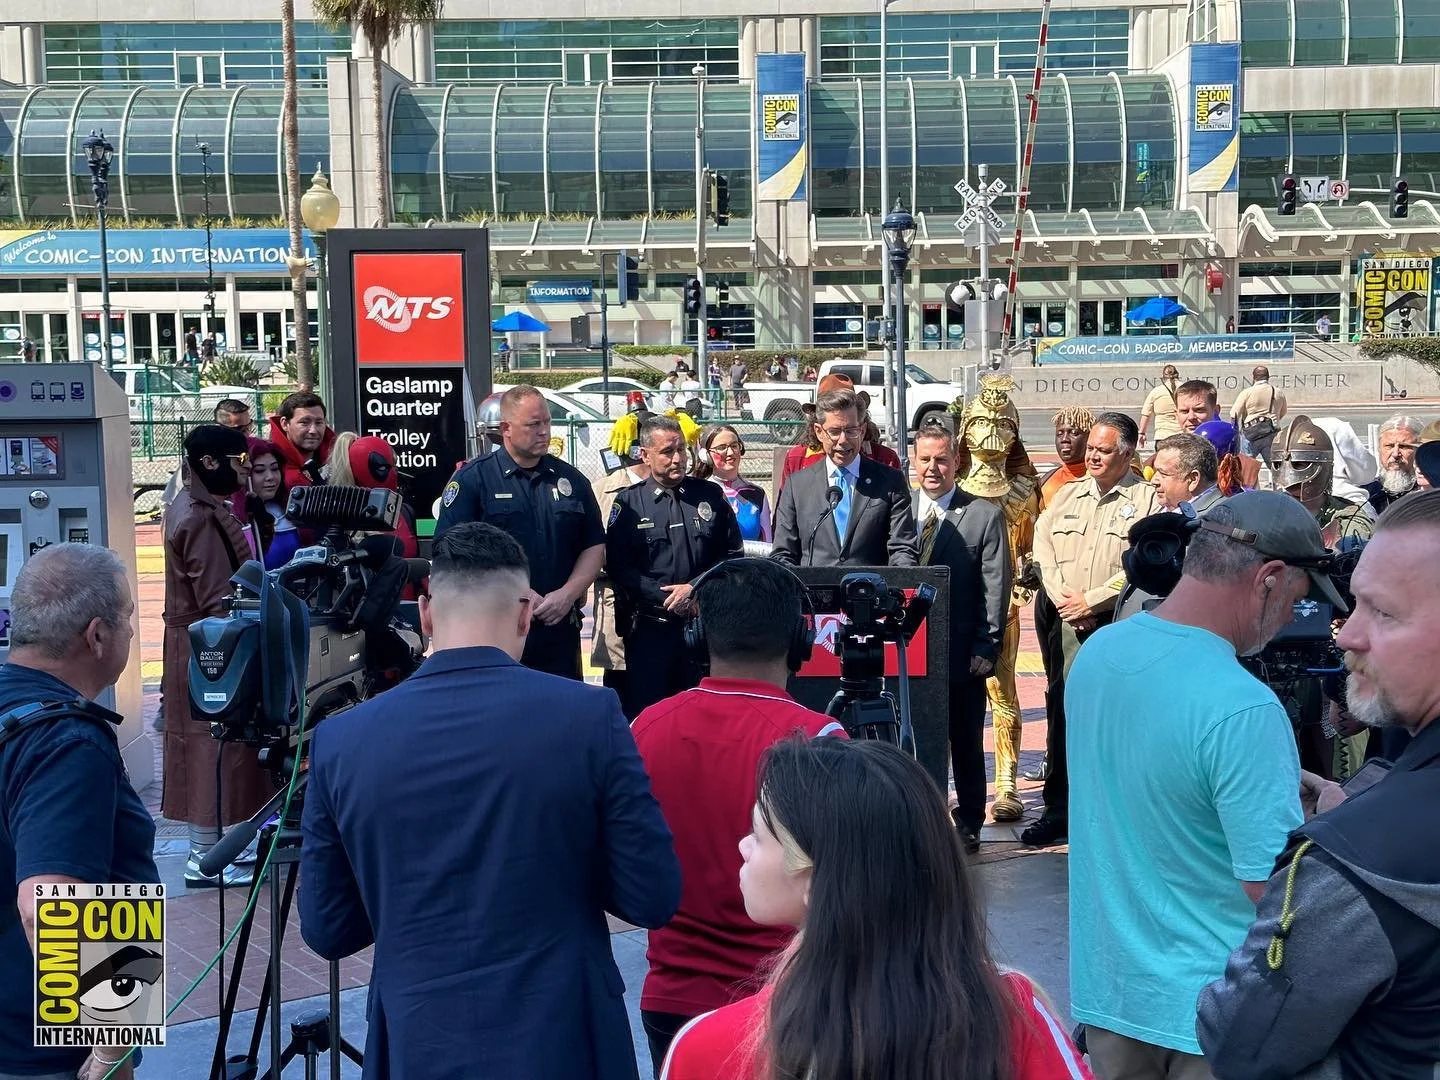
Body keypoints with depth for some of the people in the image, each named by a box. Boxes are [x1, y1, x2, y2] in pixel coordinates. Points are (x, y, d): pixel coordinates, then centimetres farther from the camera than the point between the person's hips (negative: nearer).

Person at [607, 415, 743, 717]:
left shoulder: (710, 496, 9)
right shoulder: (629, 502, 3)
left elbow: (733, 554, 8)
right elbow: (618, 566, -3)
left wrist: (694, 588, -7)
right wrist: (668, 600, -11)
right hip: (649, 625, -2)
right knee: (644, 710, 1)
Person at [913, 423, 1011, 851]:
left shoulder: (985, 516, -1)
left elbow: (996, 588, -3)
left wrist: (986, 648, -8)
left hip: (962, 654, -2)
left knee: (966, 743, 9)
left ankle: (968, 824, 20)